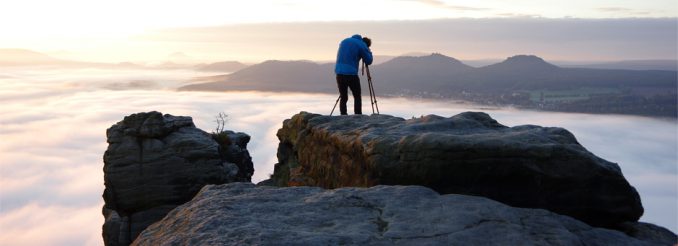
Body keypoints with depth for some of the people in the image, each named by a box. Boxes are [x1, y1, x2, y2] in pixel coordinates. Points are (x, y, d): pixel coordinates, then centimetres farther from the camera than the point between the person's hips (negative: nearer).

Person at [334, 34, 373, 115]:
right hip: (351, 74, -5)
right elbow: (368, 61, 3)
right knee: (357, 97, 5)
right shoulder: (362, 45, -1)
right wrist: (369, 52, 20)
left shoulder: (344, 41, 18)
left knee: (343, 97, 10)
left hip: (339, 73, 5)